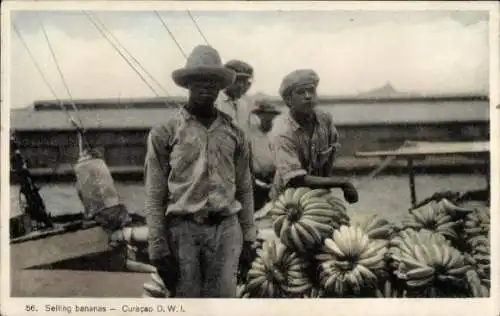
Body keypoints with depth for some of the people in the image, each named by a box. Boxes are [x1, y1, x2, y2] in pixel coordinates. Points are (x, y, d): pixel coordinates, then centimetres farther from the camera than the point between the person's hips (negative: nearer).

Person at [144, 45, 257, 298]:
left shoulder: (234, 134, 10)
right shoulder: (164, 133, 0)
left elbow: (244, 189, 14)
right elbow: (154, 196, -1)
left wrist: (249, 237, 13)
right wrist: (158, 247, -5)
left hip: (226, 229, 3)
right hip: (182, 230, -2)